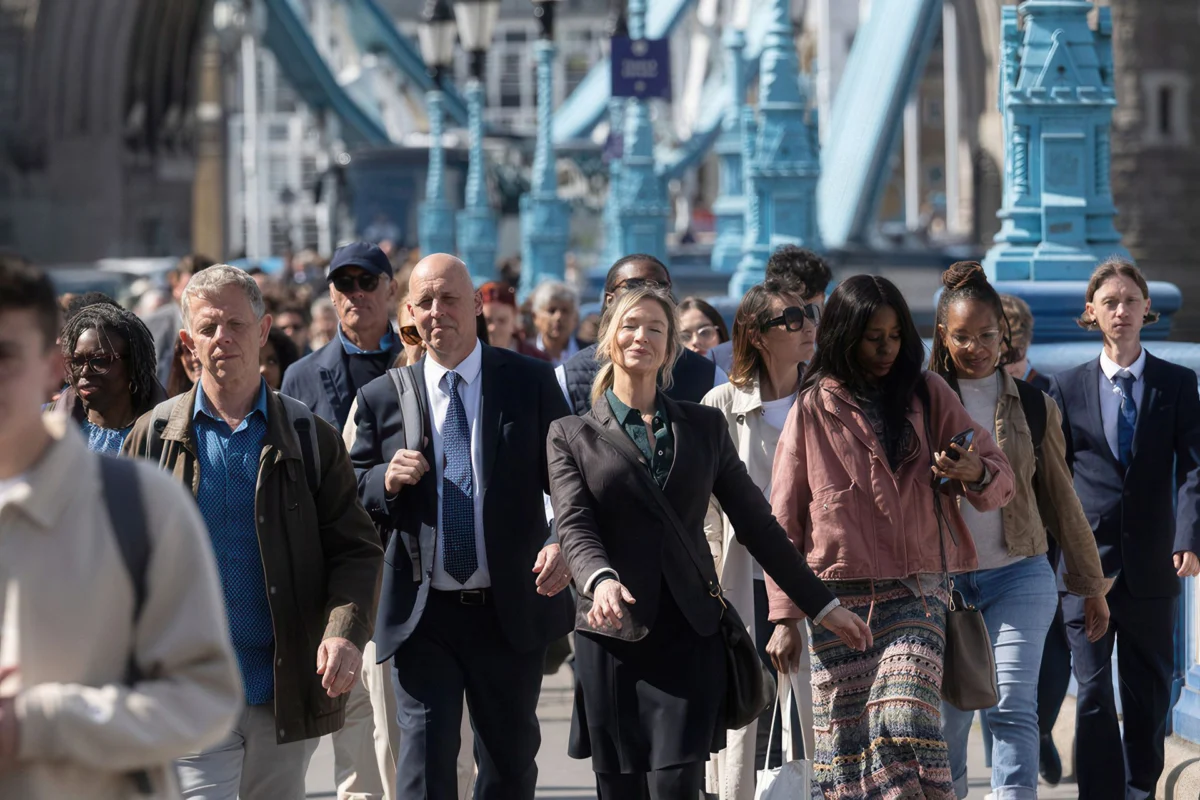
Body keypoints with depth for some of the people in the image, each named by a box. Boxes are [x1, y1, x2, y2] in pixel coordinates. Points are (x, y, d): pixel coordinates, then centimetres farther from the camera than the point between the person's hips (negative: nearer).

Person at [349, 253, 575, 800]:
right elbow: (351, 499, 10)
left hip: (513, 610, 1)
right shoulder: (383, 398, 5)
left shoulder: (531, 383, 2)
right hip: (422, 615, 0)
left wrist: (564, 541, -18)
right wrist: (386, 481, -13)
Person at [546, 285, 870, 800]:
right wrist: (601, 580, -28)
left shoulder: (704, 427, 14)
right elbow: (574, 526, -6)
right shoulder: (571, 435, 8)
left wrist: (821, 606, 12)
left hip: (689, 633, 1)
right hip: (612, 635, 0)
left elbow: (755, 521, 15)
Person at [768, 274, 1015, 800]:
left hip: (915, 592, 0)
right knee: (844, 740, -2)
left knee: (907, 723, -18)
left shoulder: (927, 395, 8)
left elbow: (999, 479, 6)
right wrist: (785, 617, 1)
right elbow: (784, 521, 7)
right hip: (838, 596, 1)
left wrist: (976, 473, -19)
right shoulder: (814, 409, 6)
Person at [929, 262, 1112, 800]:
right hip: (941, 578, 0)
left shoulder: (1033, 407, 7)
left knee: (1012, 707, -12)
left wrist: (1091, 585, 15)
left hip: (1018, 574, 0)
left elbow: (1060, 499, 13)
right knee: (946, 717, 3)